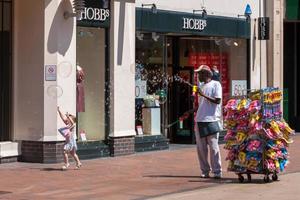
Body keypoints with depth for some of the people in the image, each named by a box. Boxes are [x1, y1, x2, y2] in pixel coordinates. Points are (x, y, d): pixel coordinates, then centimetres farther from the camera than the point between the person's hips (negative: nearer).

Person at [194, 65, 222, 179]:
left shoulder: (215, 84, -2)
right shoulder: (201, 85, 18)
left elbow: (218, 101, -13)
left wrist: (204, 95, -18)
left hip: (211, 120, -7)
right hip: (199, 120, 7)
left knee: (213, 146, -6)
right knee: (201, 148, 6)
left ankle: (217, 171, -3)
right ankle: (205, 171, 12)